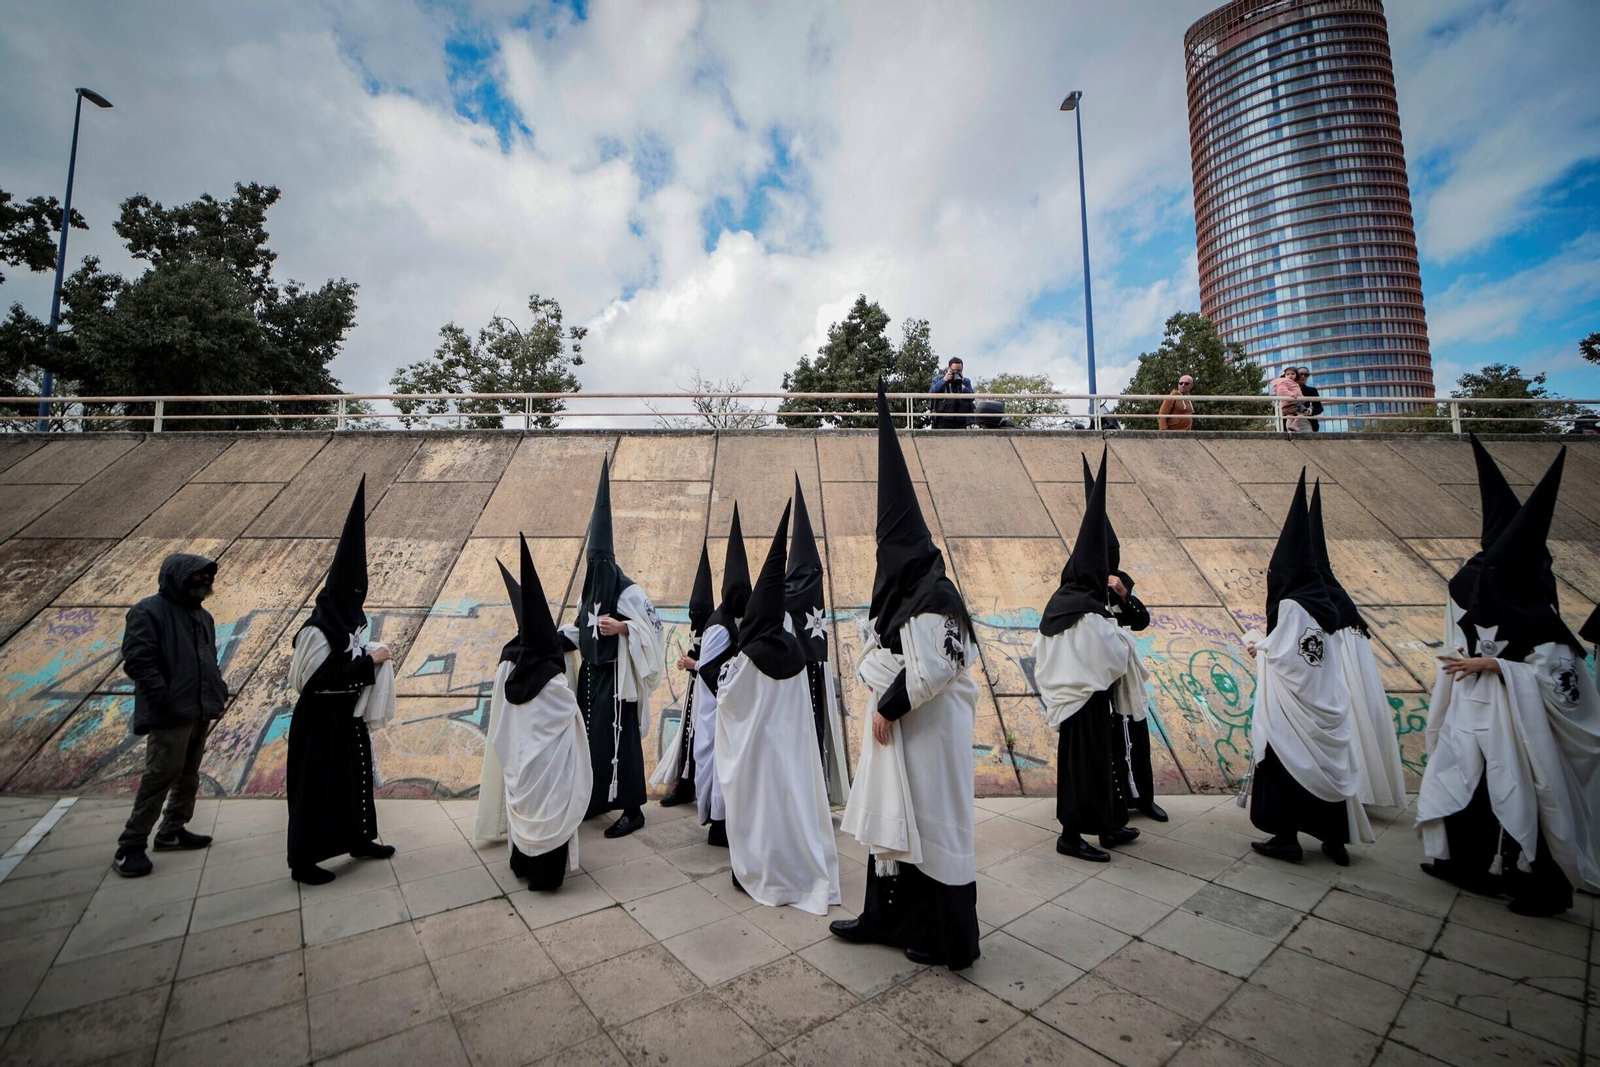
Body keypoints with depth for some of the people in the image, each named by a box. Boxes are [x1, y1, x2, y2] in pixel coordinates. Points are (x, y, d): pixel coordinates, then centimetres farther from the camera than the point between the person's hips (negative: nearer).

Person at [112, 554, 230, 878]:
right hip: (169, 717, -8)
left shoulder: (201, 616, 15)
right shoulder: (148, 612, -11)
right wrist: (164, 697, -22)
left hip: (200, 714, 9)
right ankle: (129, 848, 7)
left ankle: (172, 831, 31)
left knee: (189, 777, 17)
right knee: (159, 779, -5)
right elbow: (136, 660, -18)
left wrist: (218, 690, 10)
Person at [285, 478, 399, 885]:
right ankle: (302, 862, 16)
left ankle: (359, 839, 32)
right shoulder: (317, 630, -20)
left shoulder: (351, 620, 5)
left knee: (356, 777, 17)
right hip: (321, 720, -8)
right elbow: (318, 678, -25)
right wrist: (368, 661, -23)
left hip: (348, 716, 8)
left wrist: (373, 658, -2)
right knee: (317, 787, 3)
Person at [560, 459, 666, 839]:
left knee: (619, 739, -4)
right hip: (591, 674, 8)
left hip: (616, 676, -8)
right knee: (589, 735, 14)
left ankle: (633, 809, 8)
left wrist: (621, 627, -28)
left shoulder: (627, 591, -14)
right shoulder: (590, 592, 10)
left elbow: (654, 625, -17)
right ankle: (596, 798, 31)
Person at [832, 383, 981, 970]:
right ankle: (885, 917, 34)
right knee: (891, 818, 17)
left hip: (926, 730, -9)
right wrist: (881, 704, 7)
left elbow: (931, 672, -24)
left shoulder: (934, 598, -20)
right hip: (895, 723, 9)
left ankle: (949, 939, 22)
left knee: (930, 824, 4)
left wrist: (888, 707, -15)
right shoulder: (904, 595, 9)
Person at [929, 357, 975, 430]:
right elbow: (931, 393, -5)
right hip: (943, 421, -2)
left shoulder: (966, 381, 17)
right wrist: (944, 380, -9)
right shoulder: (938, 378, 12)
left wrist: (961, 386, -10)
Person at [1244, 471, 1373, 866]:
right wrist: (1267, 646, 11)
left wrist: (1258, 646, -2)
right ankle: (1335, 837, 23)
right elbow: (1297, 650, 11)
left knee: (1285, 763, 3)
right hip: (1325, 704, 8)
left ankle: (1287, 837, 11)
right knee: (1328, 765, 14)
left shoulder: (1291, 606, -17)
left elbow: (1281, 655, -19)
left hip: (1295, 705, -8)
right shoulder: (1323, 605, 7)